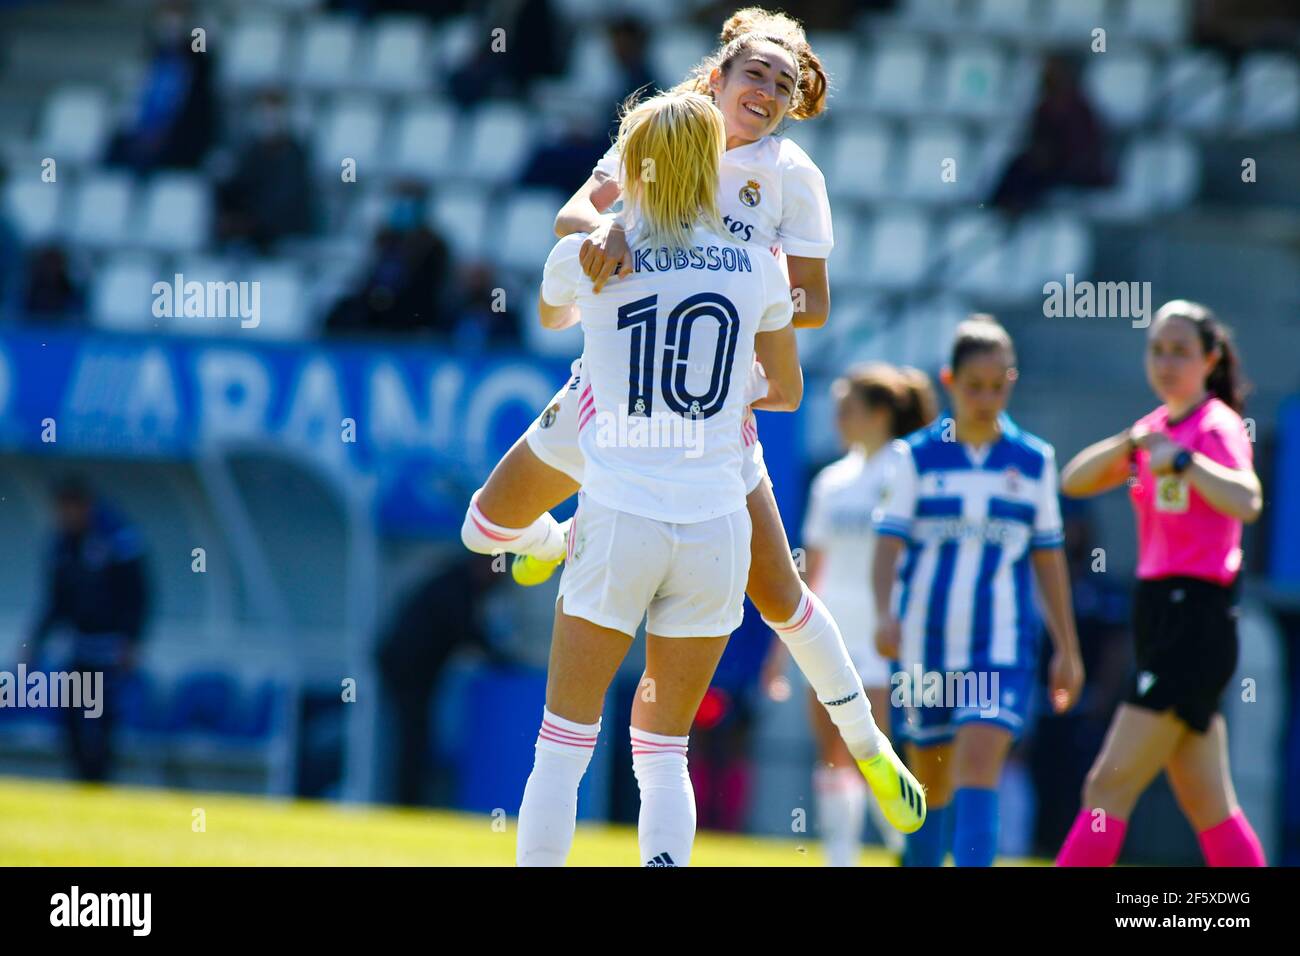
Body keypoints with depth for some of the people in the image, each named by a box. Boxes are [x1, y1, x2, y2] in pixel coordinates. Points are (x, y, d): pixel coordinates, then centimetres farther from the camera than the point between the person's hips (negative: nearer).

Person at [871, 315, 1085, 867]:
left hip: (1002, 645, -1)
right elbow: (889, 541, -5)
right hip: (926, 640, 1)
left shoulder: (1035, 463, 6)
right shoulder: (917, 458, 2)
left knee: (979, 765, -17)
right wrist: (885, 613, -22)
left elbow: (1048, 559, 11)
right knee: (930, 784, 9)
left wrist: (1067, 649, 10)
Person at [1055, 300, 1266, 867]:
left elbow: (1245, 501, -26)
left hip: (1196, 622, -9)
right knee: (1209, 808, 9)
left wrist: (1184, 459, -33)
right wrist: (1129, 444, -7)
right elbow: (1074, 481, 7)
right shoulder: (1158, 428, 16)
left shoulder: (1217, 426, -8)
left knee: (1110, 787, -12)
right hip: (1159, 616, 9)